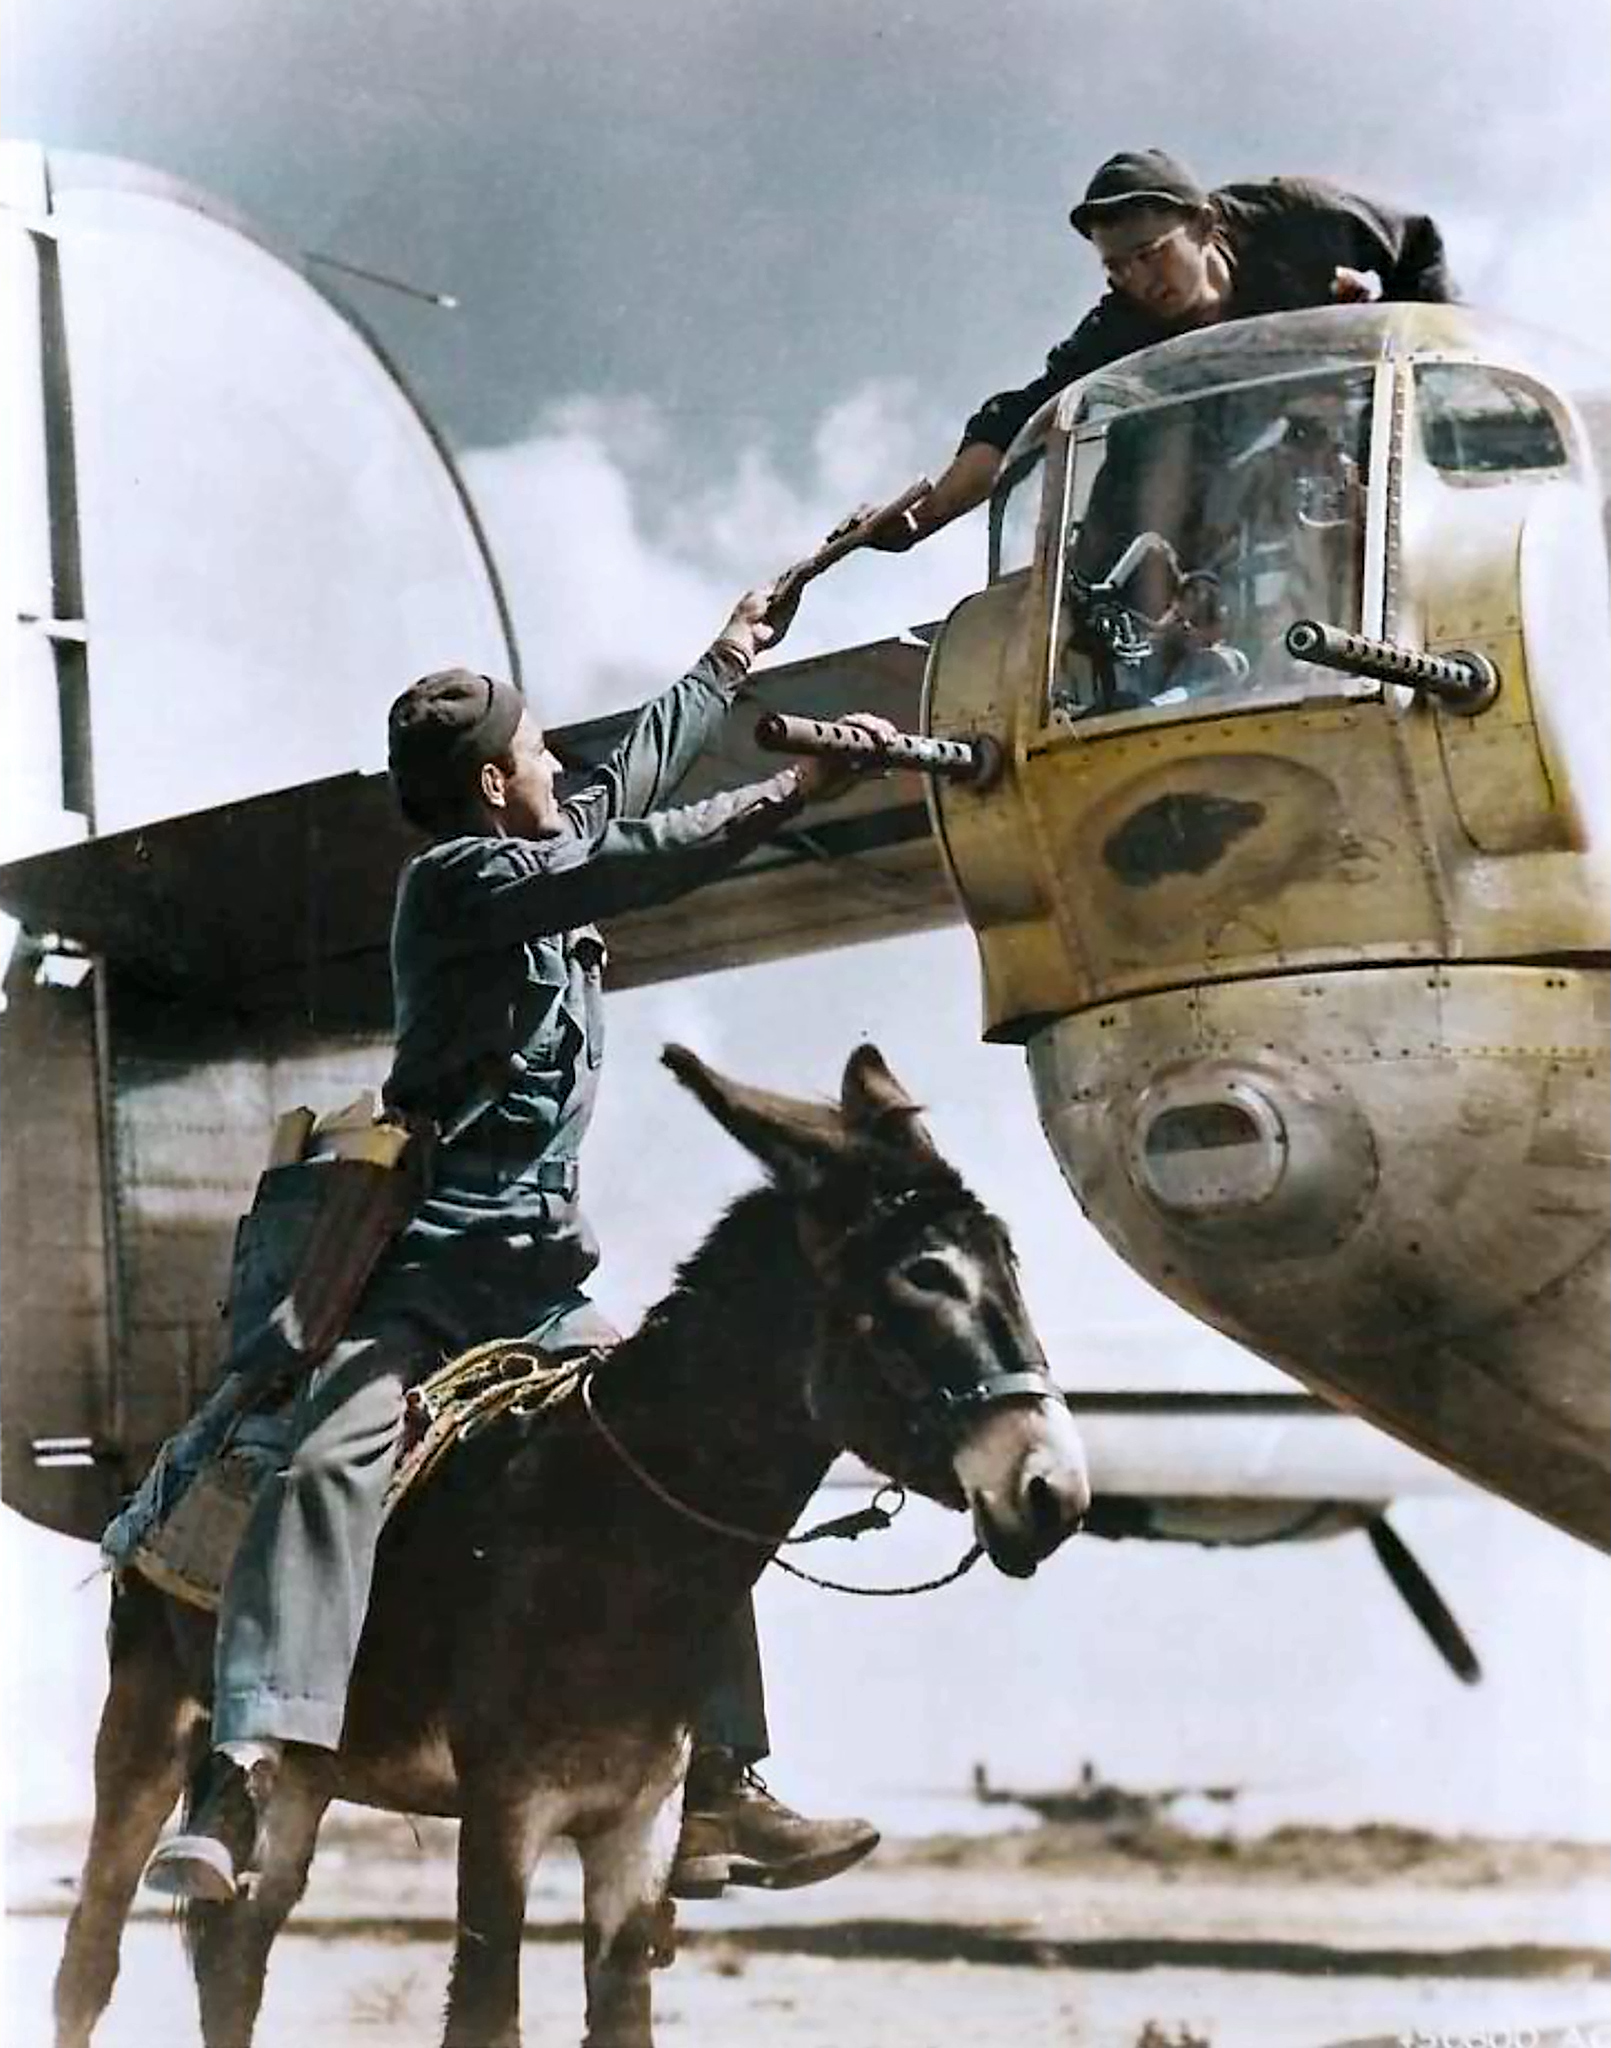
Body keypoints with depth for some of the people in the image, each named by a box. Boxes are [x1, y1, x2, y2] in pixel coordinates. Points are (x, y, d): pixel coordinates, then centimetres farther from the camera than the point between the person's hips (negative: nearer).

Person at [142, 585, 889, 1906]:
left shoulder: (551, 854, 18)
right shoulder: (462, 879, -7)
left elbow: (635, 781, 37)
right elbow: (635, 859, -20)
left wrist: (731, 660, 49)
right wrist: (796, 791, -24)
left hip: (537, 1283, 9)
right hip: (422, 1272, -9)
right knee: (328, 1467, -29)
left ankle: (720, 1793, 4)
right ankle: (239, 1788, -42)